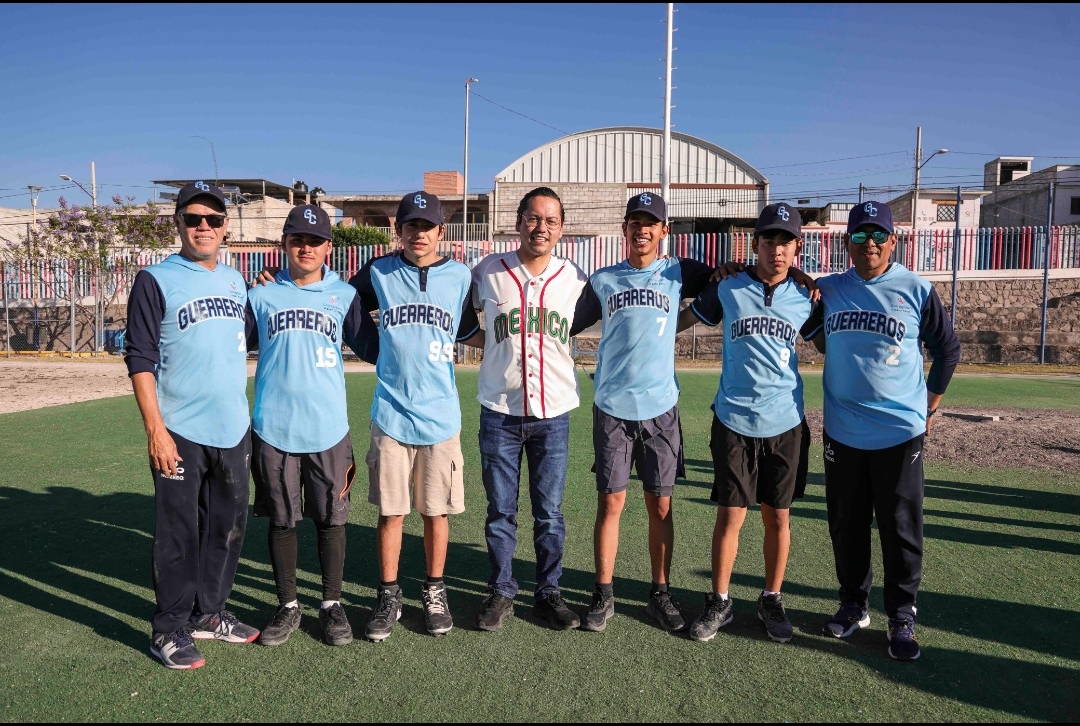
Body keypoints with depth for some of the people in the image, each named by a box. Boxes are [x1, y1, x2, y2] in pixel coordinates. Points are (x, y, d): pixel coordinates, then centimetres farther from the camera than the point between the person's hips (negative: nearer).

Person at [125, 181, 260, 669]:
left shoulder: (236, 281, 12)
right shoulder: (155, 281, -5)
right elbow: (140, 359, -9)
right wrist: (155, 430, -15)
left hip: (234, 429, 6)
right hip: (180, 433, -6)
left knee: (228, 526, 13)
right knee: (178, 534, 2)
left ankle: (208, 614, 30)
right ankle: (169, 630, 17)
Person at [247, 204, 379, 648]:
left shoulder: (345, 296, 6)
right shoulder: (261, 297, 7)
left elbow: (373, 348, 8)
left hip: (328, 429, 0)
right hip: (273, 429, 1)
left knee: (331, 520, 7)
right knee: (281, 521, 10)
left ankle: (332, 605, 25)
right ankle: (287, 606, 27)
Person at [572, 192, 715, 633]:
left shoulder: (678, 273, 6)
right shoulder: (603, 281, 7)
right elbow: (568, 324, 13)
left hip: (660, 406, 0)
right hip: (612, 407, 0)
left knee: (660, 505, 7)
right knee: (610, 502, 3)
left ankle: (660, 594, 21)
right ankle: (603, 595, 16)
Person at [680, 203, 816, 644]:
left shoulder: (805, 296, 3)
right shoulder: (727, 288, -1)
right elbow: (682, 320, 11)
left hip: (786, 423, 2)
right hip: (734, 421, -1)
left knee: (777, 516, 10)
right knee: (729, 516, 2)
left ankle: (772, 600, 28)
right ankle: (719, 603, 20)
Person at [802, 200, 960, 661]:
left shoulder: (917, 291, -4)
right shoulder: (828, 291, 2)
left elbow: (947, 349, 7)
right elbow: (811, 329, 20)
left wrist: (929, 407, 7)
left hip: (901, 432, -2)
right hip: (842, 432, 3)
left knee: (901, 529, 5)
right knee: (846, 526, 12)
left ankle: (902, 616, 21)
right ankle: (853, 605, 29)